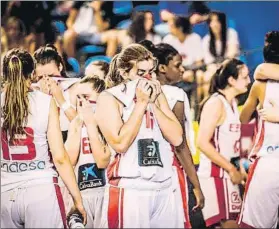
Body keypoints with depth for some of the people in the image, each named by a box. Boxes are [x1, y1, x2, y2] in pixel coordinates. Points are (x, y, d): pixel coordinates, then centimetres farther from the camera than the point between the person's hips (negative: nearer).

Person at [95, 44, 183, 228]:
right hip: (129, 190, -5)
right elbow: (120, 143, -17)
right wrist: (141, 103, -13)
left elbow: (176, 138, 4)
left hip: (164, 188, 5)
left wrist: (153, 104, -4)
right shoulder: (109, 98, -4)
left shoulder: (156, 95, 13)